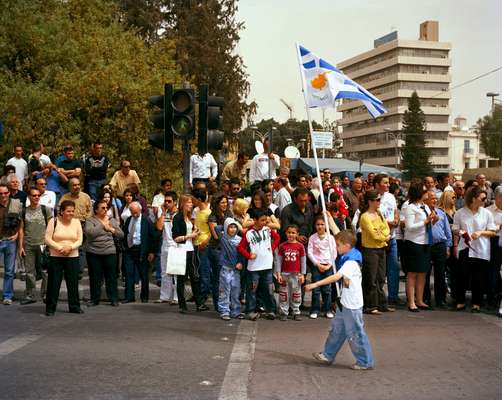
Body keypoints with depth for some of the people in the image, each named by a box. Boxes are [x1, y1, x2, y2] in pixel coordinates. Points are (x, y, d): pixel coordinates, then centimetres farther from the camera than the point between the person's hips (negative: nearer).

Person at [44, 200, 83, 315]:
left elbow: (79, 240, 3)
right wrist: (59, 248, -16)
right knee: (53, 282, 1)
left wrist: (70, 247, -14)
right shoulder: (54, 221, -3)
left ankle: (74, 306, 16)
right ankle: (50, 308, 9)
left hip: (73, 257, 2)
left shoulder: (76, 222, 5)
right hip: (55, 257, -2)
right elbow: (48, 239, -7)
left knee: (73, 283, 5)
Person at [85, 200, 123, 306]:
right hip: (93, 253, -2)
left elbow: (121, 235, 9)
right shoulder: (90, 221, -1)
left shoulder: (112, 221, 11)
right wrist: (102, 225, -12)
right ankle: (94, 299, 16)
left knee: (111, 277, 3)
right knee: (95, 278, 5)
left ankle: (113, 299, 12)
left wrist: (111, 229, -7)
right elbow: (89, 232, -20)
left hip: (110, 252, 2)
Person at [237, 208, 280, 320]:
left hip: (267, 266, 3)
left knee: (268, 290, 9)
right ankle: (250, 311, 11)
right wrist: (249, 255, -14)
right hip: (254, 267, -3)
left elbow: (277, 238, 18)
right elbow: (240, 247, -5)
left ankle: (270, 310, 20)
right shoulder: (248, 234, -9)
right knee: (252, 290, 3)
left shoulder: (268, 230, 3)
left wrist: (272, 248, 7)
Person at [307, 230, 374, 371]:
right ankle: (328, 355, 30)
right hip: (345, 303, 10)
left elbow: (336, 277, -32)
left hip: (352, 305, -10)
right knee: (337, 329, 18)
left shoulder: (351, 263, -24)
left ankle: (365, 362, 10)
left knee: (355, 334, -1)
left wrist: (315, 284, -36)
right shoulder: (348, 258, 7)